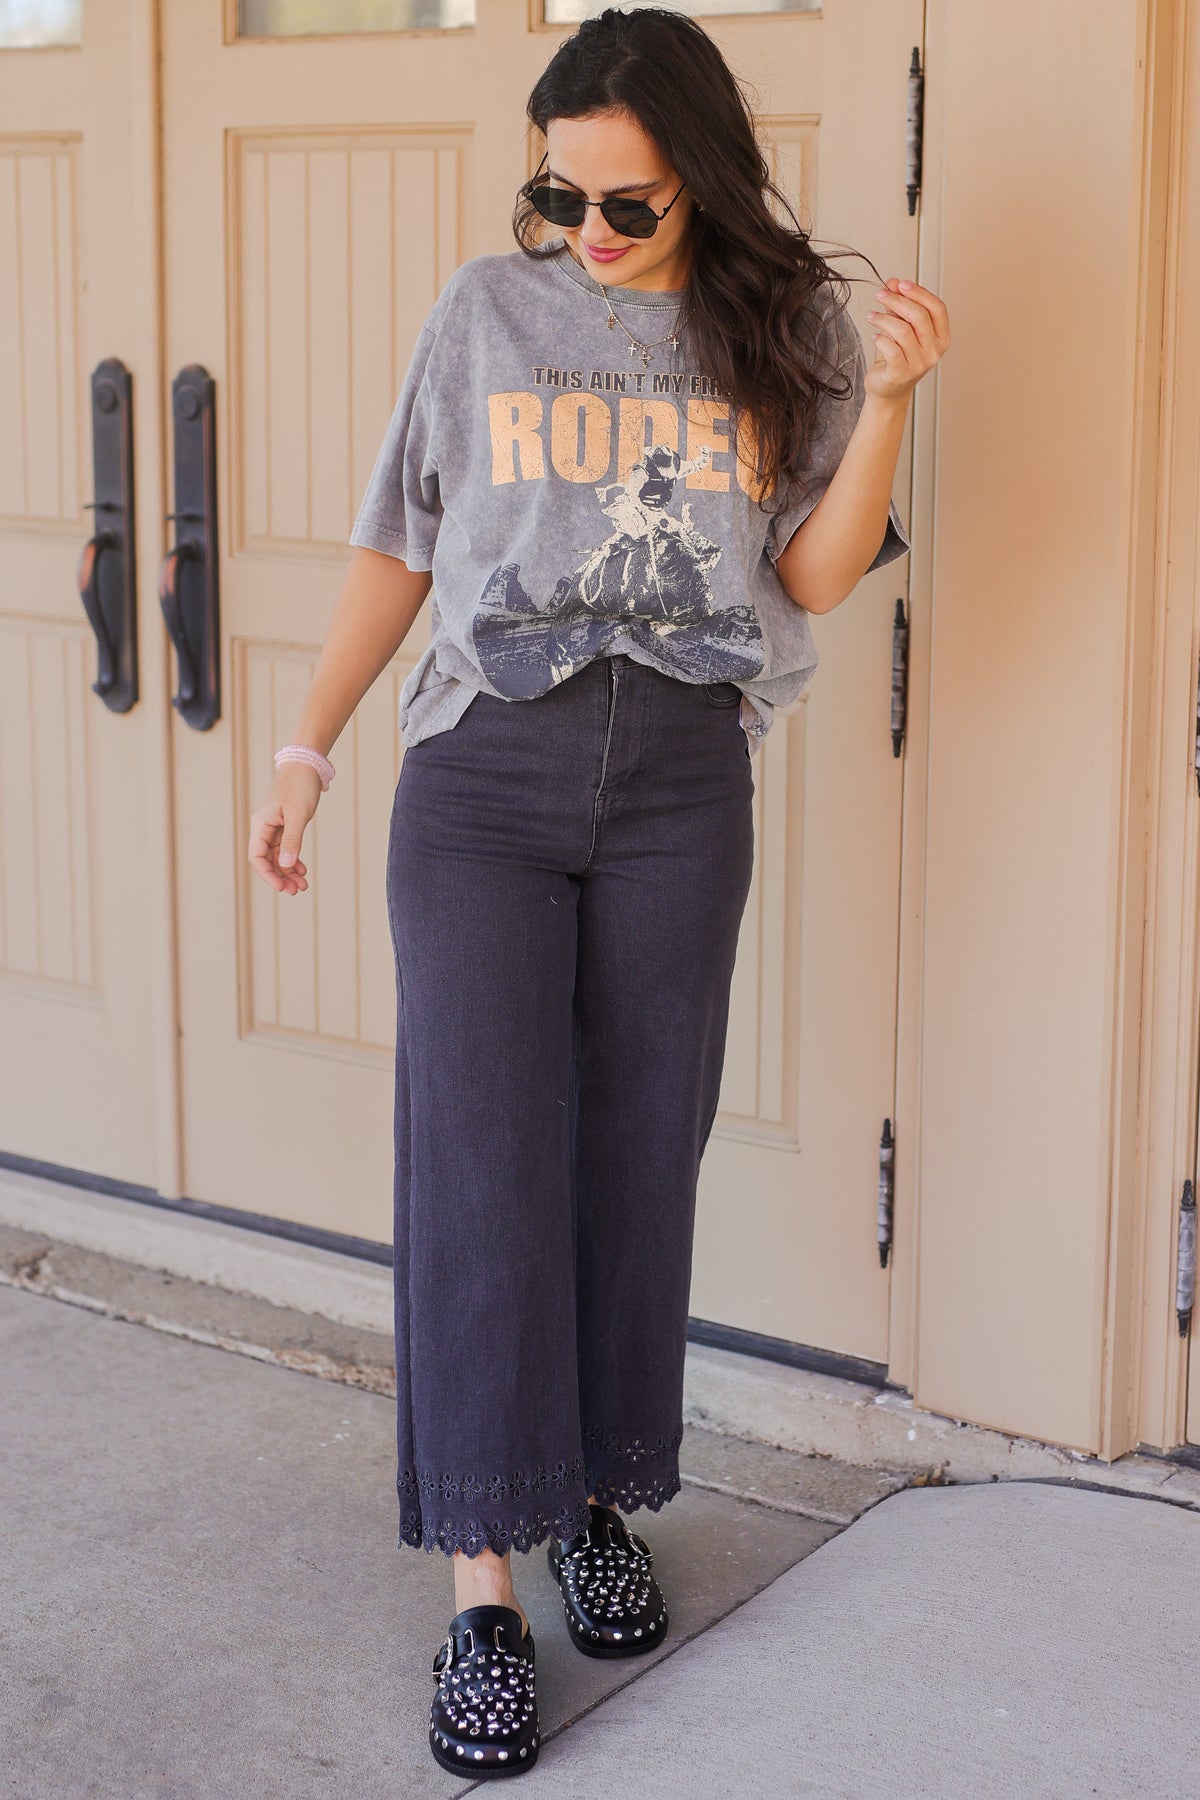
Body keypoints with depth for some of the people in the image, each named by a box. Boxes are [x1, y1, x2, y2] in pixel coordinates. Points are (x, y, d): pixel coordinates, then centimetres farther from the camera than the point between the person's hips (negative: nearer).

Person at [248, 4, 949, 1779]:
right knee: (479, 1154, -6)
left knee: (640, 1149, 6)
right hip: (484, 769, -1)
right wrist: (308, 747, 7)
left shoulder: (784, 329, 5)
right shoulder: (488, 312, 4)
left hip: (679, 784, 1)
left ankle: (601, 1496, 24)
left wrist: (887, 400, -14)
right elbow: (399, 548, 9)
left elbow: (816, 576, -1)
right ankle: (483, 1578, -1)